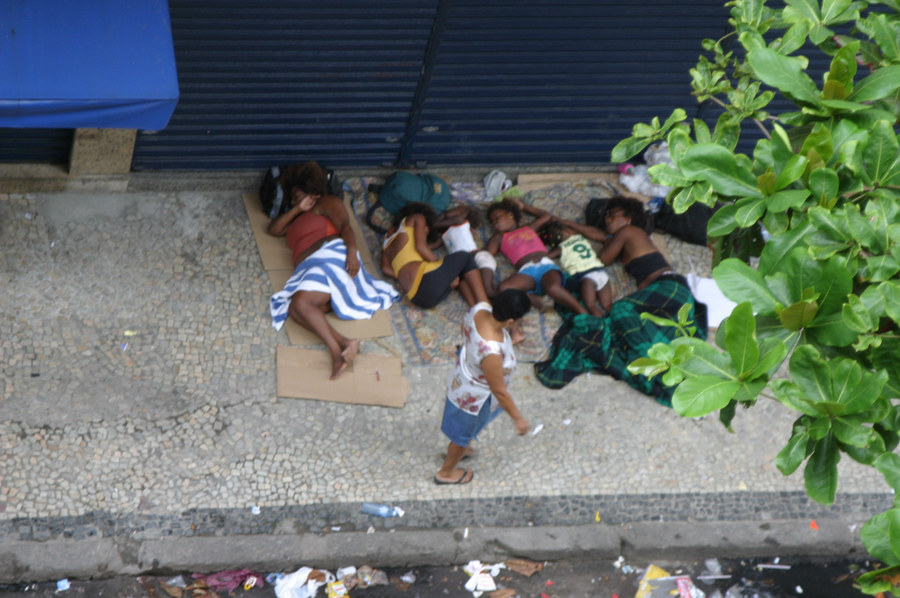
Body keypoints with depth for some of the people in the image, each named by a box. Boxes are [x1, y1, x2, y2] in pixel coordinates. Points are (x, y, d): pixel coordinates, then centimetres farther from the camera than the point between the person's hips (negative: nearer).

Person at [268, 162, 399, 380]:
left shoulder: (326, 203, 17)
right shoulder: (298, 219, 42)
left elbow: (345, 226, 1)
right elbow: (273, 229, 33)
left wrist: (352, 251, -19)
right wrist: (298, 208, 23)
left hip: (332, 254, -7)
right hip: (308, 270, 7)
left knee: (301, 301, -34)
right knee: (294, 308, -26)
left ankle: (337, 349, -49)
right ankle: (343, 342, -45)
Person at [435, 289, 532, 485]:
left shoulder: (480, 309, -26)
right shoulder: (491, 352, -46)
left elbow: (465, 329, -1)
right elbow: (499, 391, -31)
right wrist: (517, 418, -17)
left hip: (465, 370, 7)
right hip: (475, 397, -7)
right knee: (465, 433, 23)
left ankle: (458, 450, 66)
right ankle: (446, 472, 50)